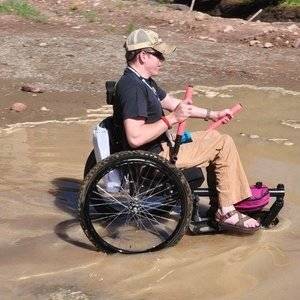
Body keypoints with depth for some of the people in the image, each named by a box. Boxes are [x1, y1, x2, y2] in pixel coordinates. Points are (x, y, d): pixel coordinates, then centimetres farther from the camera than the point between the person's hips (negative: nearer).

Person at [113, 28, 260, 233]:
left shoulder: (144, 81, 11)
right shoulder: (132, 87, -24)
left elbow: (173, 103, 21)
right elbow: (135, 138, -32)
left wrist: (212, 114, 19)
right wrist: (172, 119, -25)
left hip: (162, 146, 11)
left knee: (215, 138, 20)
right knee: (224, 144, -5)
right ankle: (226, 213, 3)